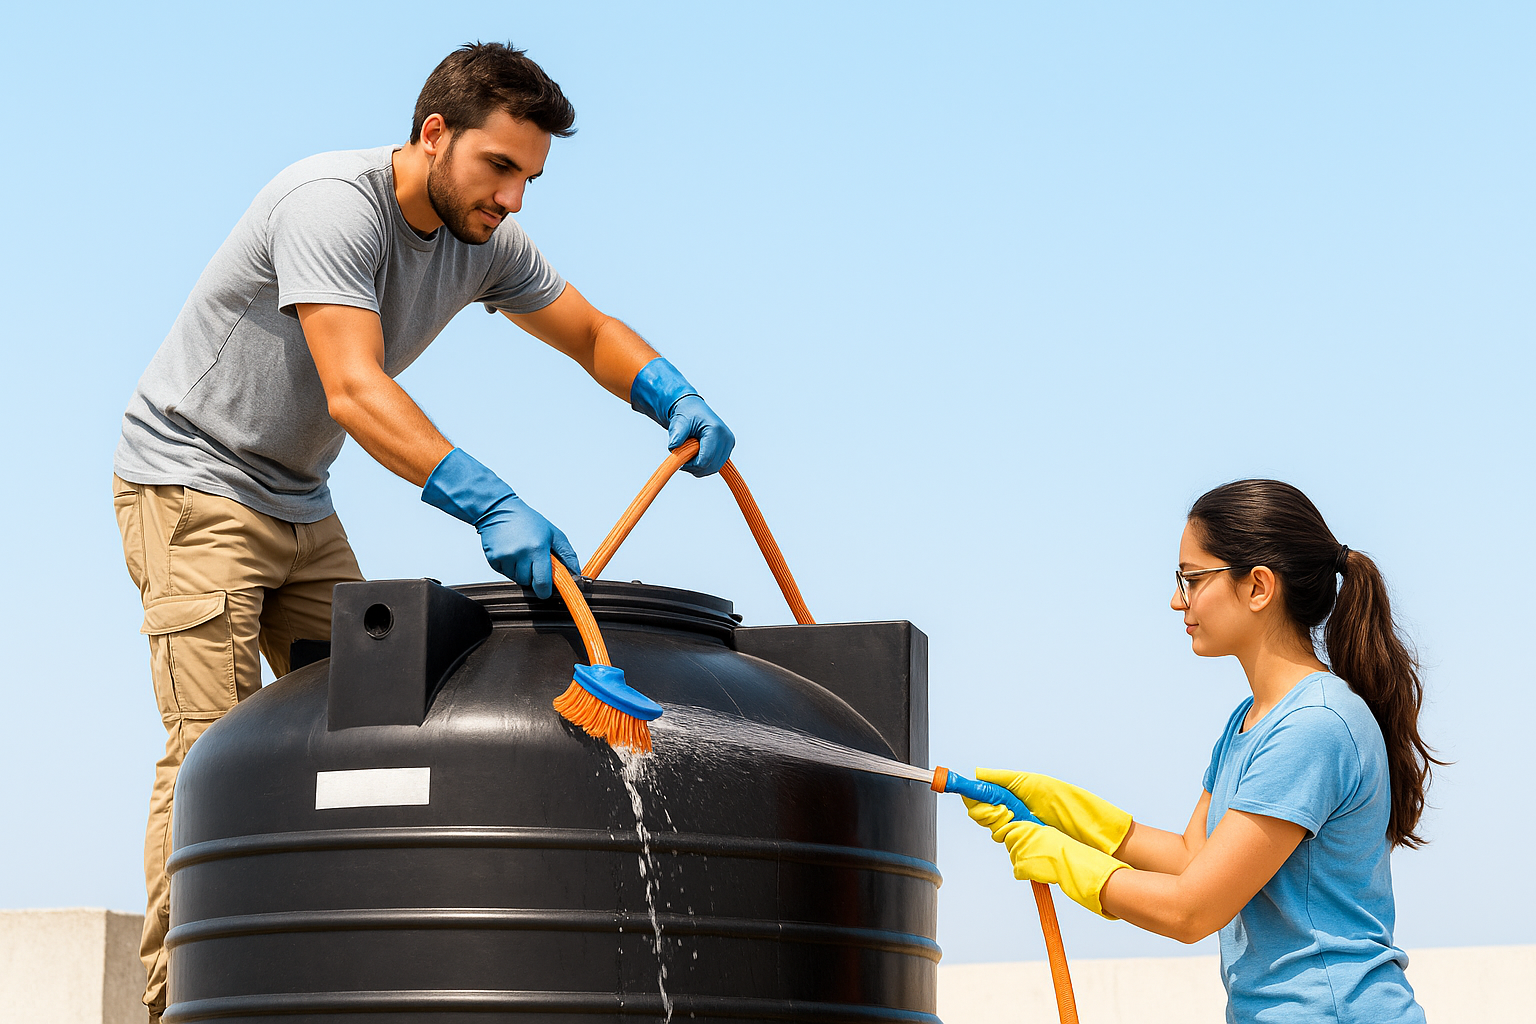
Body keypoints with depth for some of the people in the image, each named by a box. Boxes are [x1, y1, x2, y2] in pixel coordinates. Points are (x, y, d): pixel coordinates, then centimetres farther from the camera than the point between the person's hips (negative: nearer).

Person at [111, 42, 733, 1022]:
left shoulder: (485, 242, -1)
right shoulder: (333, 205, -26)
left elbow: (595, 334, 10)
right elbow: (354, 392, -37)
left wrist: (677, 401, -12)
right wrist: (494, 507, -45)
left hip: (301, 506, 8)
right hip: (192, 479, -8)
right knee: (216, 745, -16)